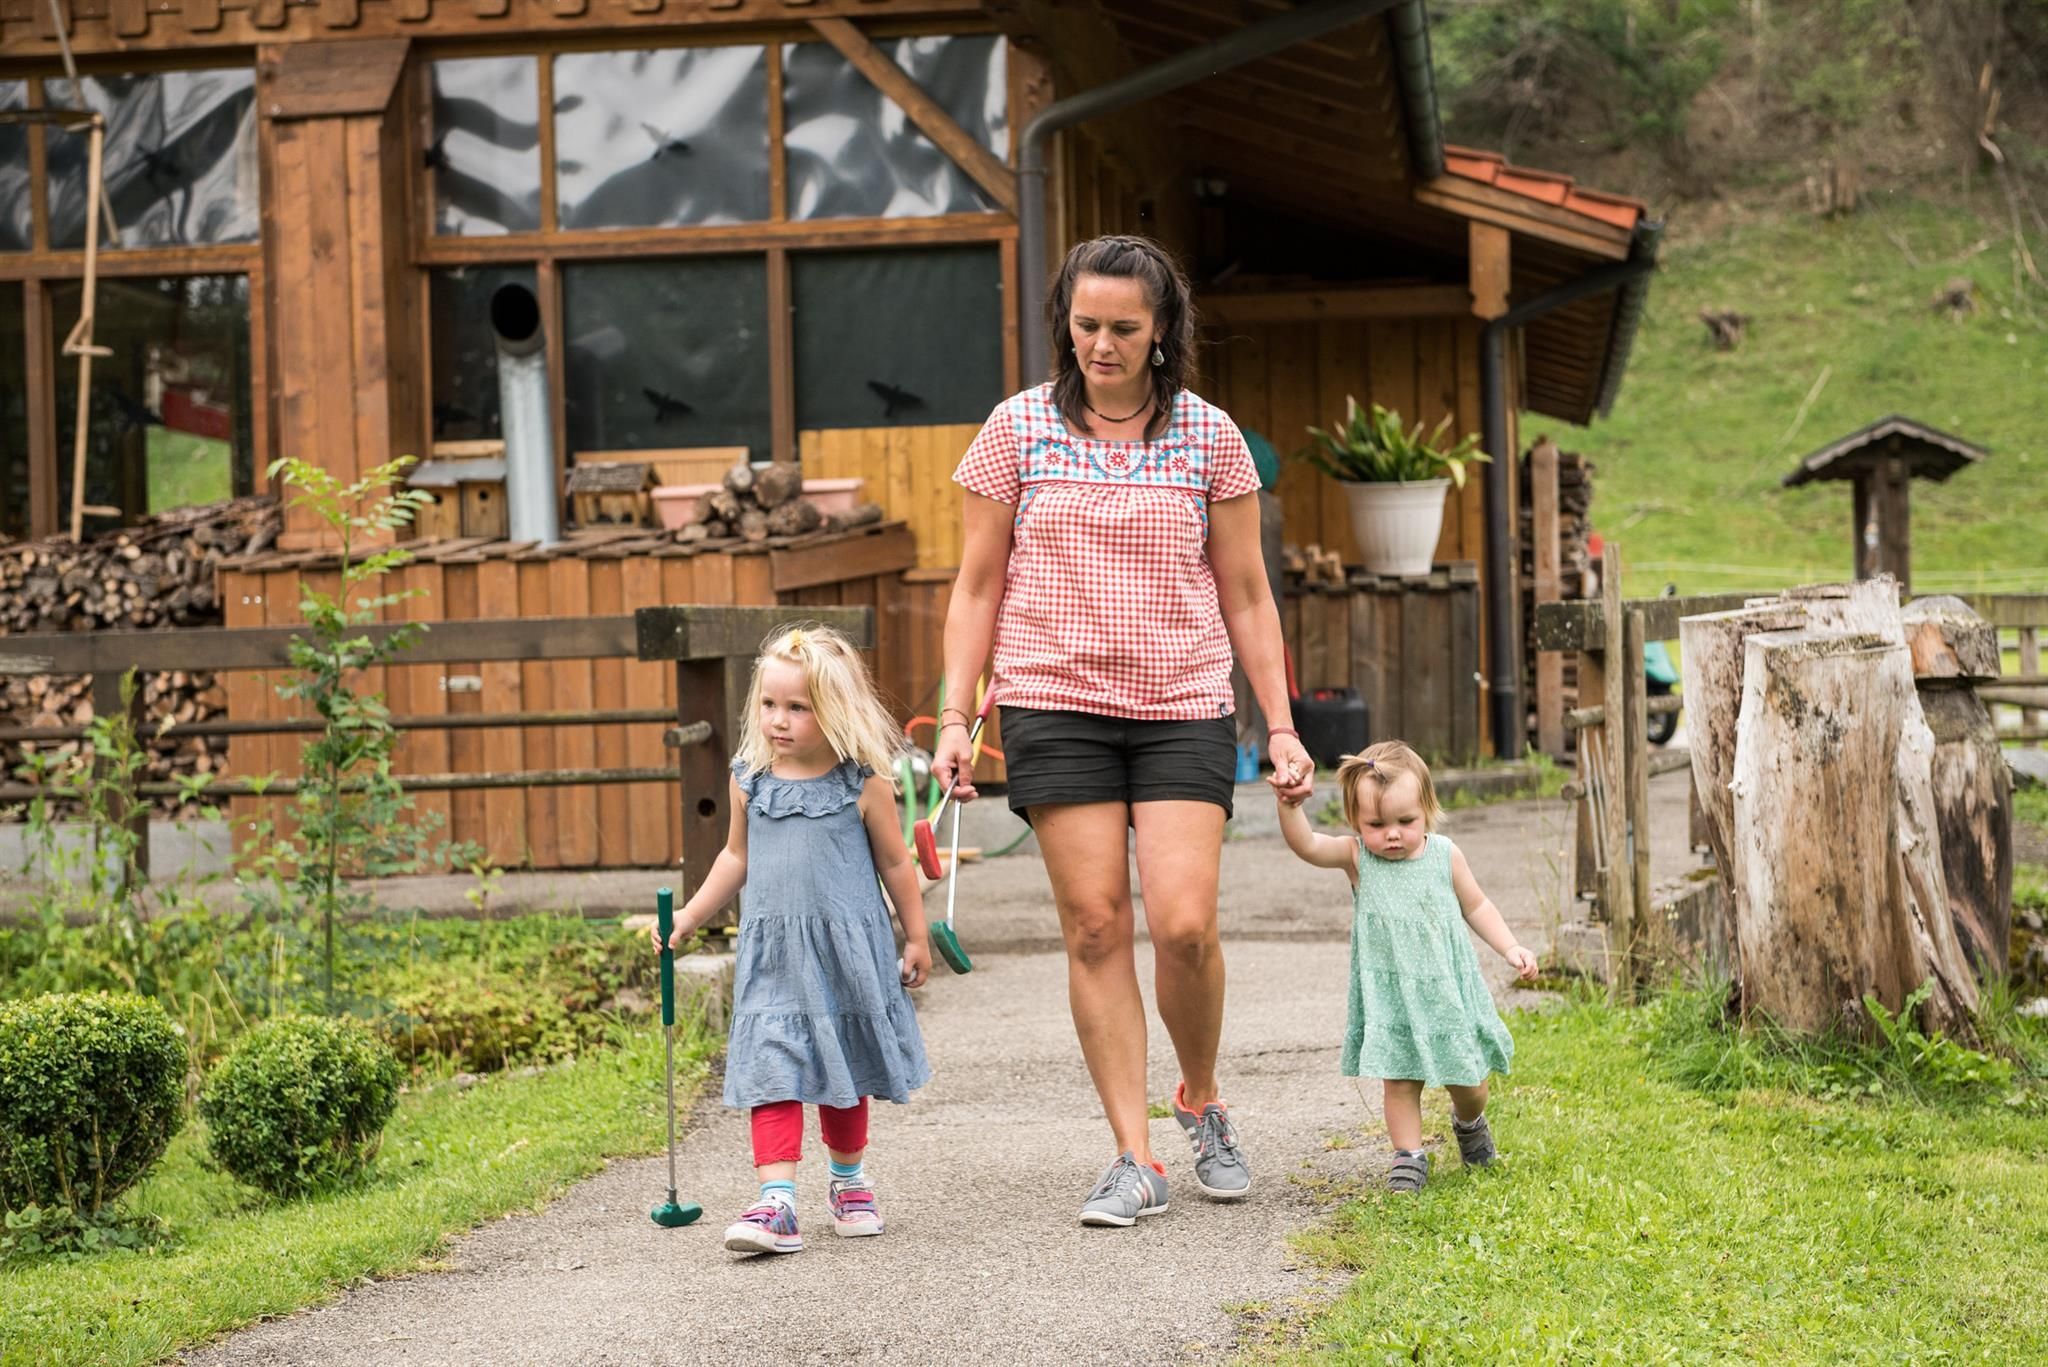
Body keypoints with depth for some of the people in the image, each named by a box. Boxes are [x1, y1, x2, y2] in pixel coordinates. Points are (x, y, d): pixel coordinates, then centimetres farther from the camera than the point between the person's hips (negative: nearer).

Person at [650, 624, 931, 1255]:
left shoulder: (863, 784, -6)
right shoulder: (749, 781, 1)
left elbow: (895, 863, 4)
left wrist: (916, 937, 9)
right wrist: (689, 918, 12)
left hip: (847, 953, -1)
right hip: (772, 955, 1)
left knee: (844, 1073, 13)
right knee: (773, 1073, -10)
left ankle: (848, 1180, 33)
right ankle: (776, 1202, -17)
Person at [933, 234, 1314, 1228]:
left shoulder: (1210, 437, 5)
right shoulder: (1019, 427, 4)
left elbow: (1246, 596, 11)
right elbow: (978, 587, 8)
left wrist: (1281, 725, 6)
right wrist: (954, 719, 2)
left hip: (1184, 709, 0)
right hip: (1056, 706, 0)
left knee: (1184, 924, -11)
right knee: (1094, 926, -4)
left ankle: (1201, 1102, 17)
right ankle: (1134, 1158, 2)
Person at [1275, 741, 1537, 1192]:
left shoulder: (1444, 855, -3)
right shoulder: (1357, 857, -8)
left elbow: (1475, 906, 11)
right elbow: (1306, 845, -24)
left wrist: (1510, 949, 4)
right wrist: (1289, 806, -42)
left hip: (1448, 989, 1)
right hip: (1390, 998, -1)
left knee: (1467, 1082, 11)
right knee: (1399, 1081, -3)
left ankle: (1469, 1124, 41)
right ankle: (1409, 1156, 10)